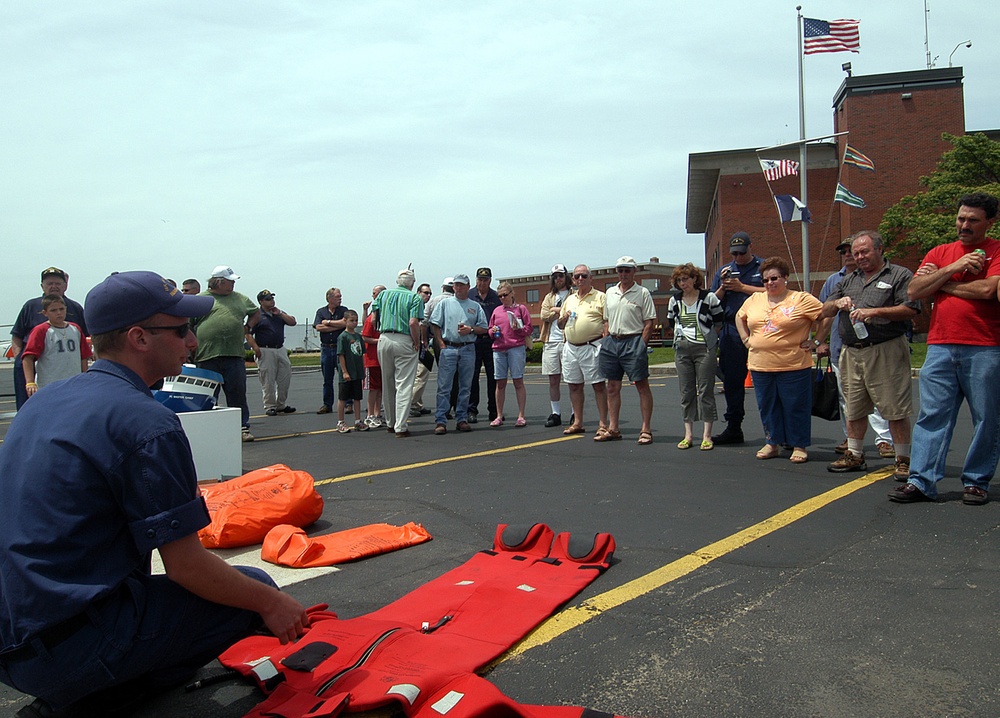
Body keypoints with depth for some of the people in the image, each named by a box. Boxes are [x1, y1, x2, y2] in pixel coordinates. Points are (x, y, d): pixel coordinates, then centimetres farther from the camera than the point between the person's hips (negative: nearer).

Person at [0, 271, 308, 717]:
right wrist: (270, 602, -2)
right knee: (255, 587, -1)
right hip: (69, 649, -9)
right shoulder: (146, 422, -18)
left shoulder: (42, 403, 9)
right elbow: (186, 565, -16)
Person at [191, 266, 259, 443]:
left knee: (238, 394, 2)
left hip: (234, 356, 2)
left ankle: (243, 427, 8)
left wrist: (247, 326, 15)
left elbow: (256, 312, 31)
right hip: (207, 357, -2)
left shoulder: (240, 299, 15)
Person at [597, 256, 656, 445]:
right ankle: (613, 429, 16)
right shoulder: (610, 292, 15)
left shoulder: (642, 293, -1)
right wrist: (606, 342, 11)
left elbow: (649, 322, -4)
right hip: (612, 341, 6)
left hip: (634, 340, -5)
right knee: (612, 387, 8)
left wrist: (641, 345, -11)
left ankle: (646, 430, 1)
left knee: (642, 386, -4)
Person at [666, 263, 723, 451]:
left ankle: (706, 435, 2)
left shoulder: (709, 298, -4)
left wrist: (708, 336, 6)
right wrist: (682, 337, 13)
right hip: (682, 349, 4)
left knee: (705, 390, -3)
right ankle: (688, 435, 10)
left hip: (704, 349, -4)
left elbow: (719, 322, 5)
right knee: (686, 392, 5)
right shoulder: (674, 300, 8)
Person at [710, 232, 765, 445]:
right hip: (731, 330, 4)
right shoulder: (724, 271, 18)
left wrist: (742, 287, -7)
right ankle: (733, 427, 16)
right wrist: (722, 287, -2)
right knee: (732, 380, 7)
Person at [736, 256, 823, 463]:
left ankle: (799, 446, 13)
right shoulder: (754, 300, 10)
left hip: (793, 366, -4)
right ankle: (772, 443, 23)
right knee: (767, 407, 11)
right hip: (760, 366, 5)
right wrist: (745, 339, 14)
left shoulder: (801, 299, -4)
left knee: (796, 407, 2)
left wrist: (814, 341, -5)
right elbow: (740, 317, 25)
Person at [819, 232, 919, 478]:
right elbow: (824, 311, 19)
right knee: (854, 409, 12)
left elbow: (911, 310, -10)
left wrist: (873, 312, -16)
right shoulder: (849, 280, 20)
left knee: (895, 409, -4)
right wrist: (837, 303, -3)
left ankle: (903, 460, 6)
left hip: (886, 351, -6)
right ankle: (854, 455, 23)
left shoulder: (900, 275, 2)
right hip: (851, 353, 6)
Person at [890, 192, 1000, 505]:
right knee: (932, 415, -1)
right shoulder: (940, 253, 15)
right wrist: (952, 268, -6)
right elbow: (914, 291, 4)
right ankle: (921, 481, 0)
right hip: (940, 347, 3)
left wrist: (941, 283, -2)